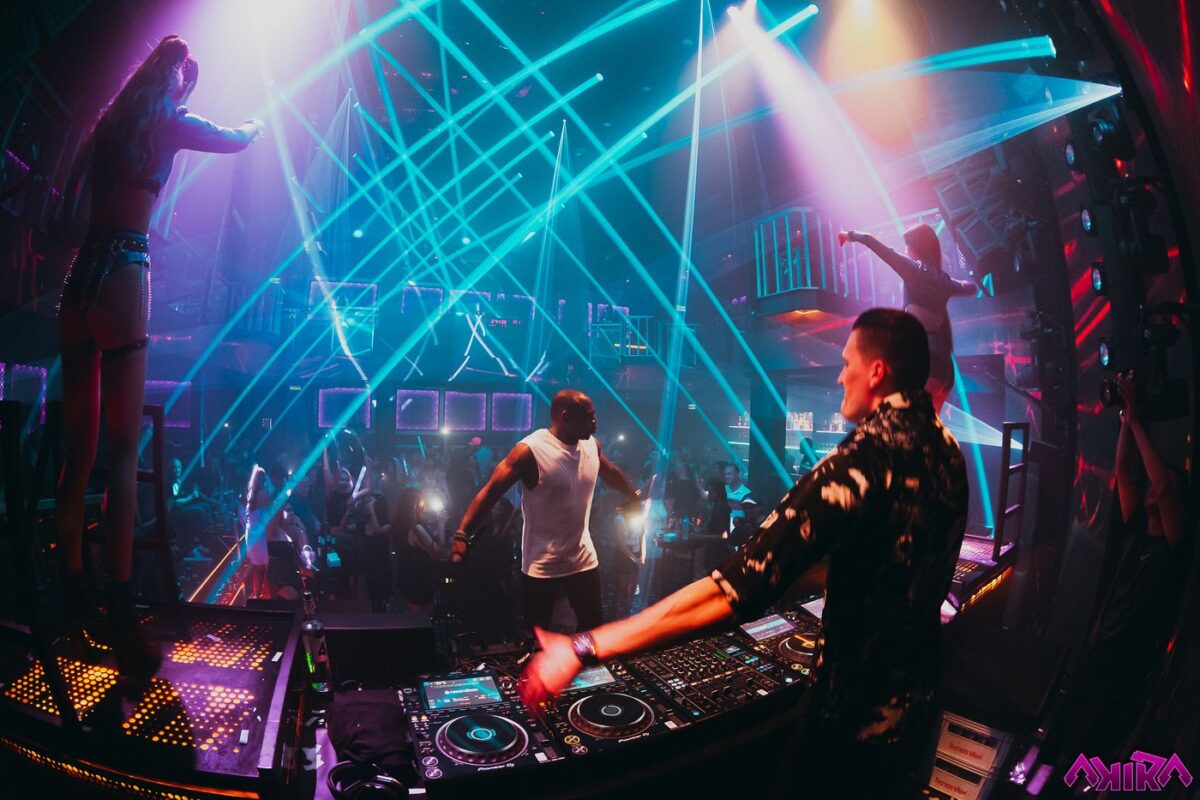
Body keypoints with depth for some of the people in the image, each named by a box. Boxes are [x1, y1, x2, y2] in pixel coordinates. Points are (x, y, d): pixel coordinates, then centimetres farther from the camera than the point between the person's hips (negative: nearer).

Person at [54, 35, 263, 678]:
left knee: (80, 448, 8)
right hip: (122, 273, -7)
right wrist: (259, 120, 41)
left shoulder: (112, 124, 21)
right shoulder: (169, 124, 4)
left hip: (78, 280, 7)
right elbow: (239, 139, 21)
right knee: (122, 449, -11)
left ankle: (72, 604, 14)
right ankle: (121, 622, -11)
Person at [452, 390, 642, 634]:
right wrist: (462, 536, -27)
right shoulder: (530, 450, -20)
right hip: (541, 566, -5)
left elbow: (612, 474, 20)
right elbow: (490, 492, -21)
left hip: (584, 560, 6)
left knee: (594, 627, 17)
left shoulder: (592, 445, -1)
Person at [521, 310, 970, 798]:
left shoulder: (869, 457, -28)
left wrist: (584, 648, -35)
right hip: (916, 705, 7)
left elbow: (740, 585, -36)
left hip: (856, 716, -7)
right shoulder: (947, 450, -1)